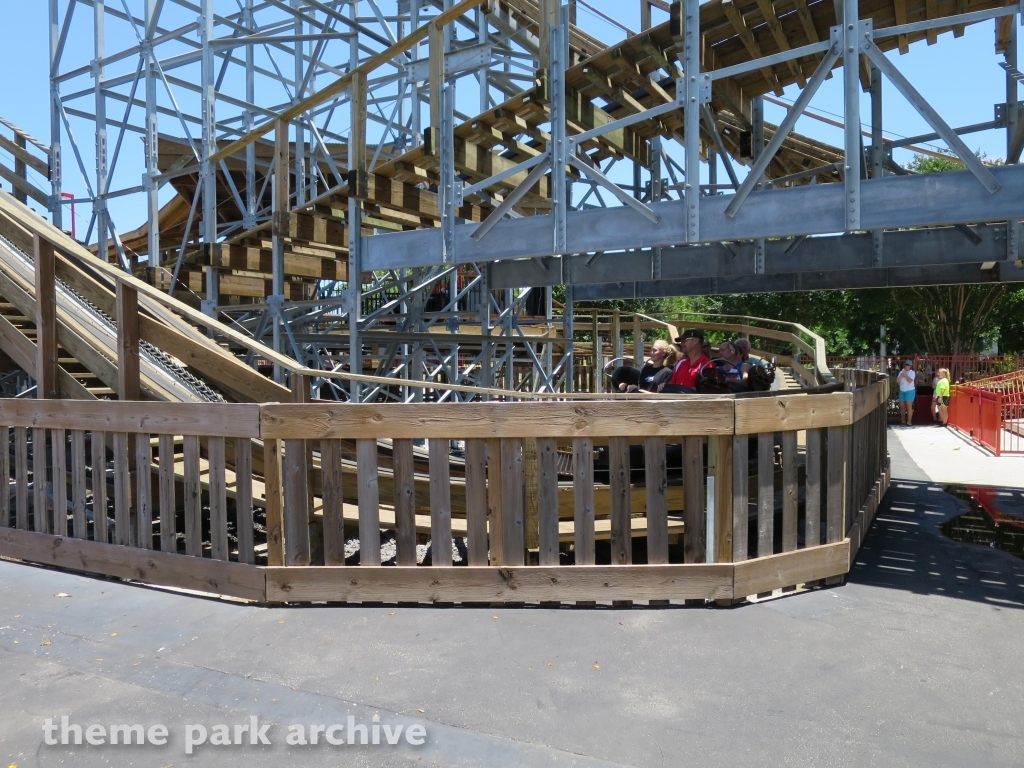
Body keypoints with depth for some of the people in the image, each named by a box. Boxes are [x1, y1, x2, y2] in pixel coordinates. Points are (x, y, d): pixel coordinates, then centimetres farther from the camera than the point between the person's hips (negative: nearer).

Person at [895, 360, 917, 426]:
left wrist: (905, 374, -13)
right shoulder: (901, 372, 10)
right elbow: (897, 381, 0)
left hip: (910, 391, -5)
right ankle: (903, 421, 16)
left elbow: (910, 381, -18)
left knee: (909, 406, -7)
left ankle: (909, 422, -6)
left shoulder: (912, 372, -4)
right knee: (902, 406, 7)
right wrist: (902, 374, -9)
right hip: (902, 391, 5)